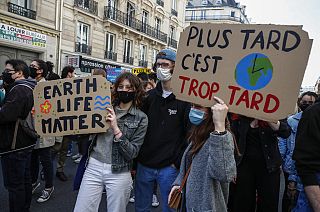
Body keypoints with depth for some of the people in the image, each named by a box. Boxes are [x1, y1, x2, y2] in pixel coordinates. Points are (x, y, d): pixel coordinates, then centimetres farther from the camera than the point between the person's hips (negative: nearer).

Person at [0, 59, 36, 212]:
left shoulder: (19, 90, -19)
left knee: (14, 184, 1)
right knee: (25, 179, 19)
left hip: (14, 145, -10)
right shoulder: (29, 88, 13)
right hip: (26, 142, 10)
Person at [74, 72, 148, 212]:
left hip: (118, 173, -2)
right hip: (93, 167, 3)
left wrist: (116, 129, -21)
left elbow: (131, 153, -12)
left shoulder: (141, 118, -5)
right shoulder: (106, 108, 4)